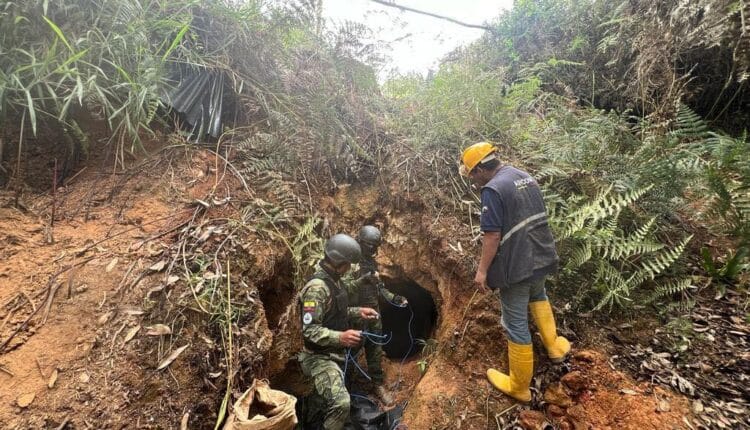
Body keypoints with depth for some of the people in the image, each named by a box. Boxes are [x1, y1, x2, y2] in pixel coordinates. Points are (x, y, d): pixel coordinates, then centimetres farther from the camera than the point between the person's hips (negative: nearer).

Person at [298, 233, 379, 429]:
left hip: (334, 354, 10)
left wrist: (358, 312, 7)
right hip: (320, 357, -9)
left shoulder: (334, 280, 4)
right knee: (341, 402, -25)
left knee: (322, 395, 27)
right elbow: (309, 330, -29)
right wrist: (340, 337, -39)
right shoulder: (317, 287, -26)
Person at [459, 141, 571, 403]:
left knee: (516, 324, 5)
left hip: (516, 266, -8)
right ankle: (554, 346, 46)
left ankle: (519, 386, 21)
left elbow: (492, 236, -23)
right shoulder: (526, 177, 7)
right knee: (537, 295, 36)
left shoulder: (493, 189, -20)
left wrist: (482, 270, -13)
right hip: (541, 257, 9)